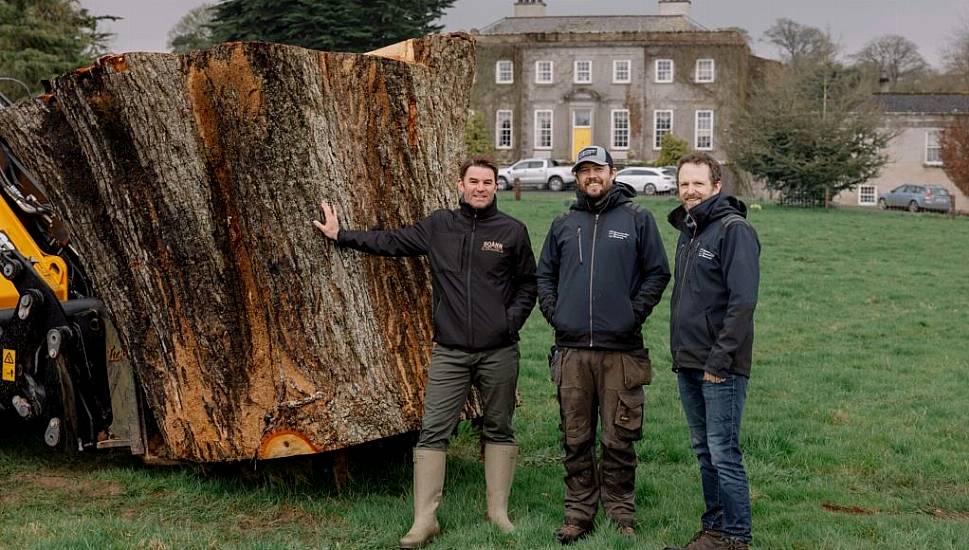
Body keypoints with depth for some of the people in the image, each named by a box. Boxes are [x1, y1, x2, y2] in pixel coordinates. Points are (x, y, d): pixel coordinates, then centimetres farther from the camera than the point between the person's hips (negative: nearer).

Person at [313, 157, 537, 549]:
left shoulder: (512, 231, 1)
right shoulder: (438, 226, 4)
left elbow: (527, 284, 8)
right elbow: (391, 242, 11)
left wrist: (513, 320, -5)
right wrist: (342, 235, 12)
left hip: (499, 353, -1)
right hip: (449, 352, 1)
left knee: (499, 430, 9)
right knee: (433, 432, -3)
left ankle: (498, 512, 21)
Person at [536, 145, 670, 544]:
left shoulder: (638, 220, 4)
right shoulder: (563, 224, 13)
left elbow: (658, 273, 4)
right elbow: (545, 274, 20)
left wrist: (635, 313, -5)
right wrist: (552, 311, 5)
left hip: (621, 350, -3)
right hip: (571, 349, 3)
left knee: (618, 440, 1)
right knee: (576, 440, 7)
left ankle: (621, 515, 13)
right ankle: (579, 513, 17)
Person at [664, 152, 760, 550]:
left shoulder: (734, 230, -12)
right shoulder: (688, 231, 15)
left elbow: (743, 301, -19)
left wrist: (720, 359, -20)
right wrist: (679, 353, 16)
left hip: (720, 366, -9)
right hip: (688, 365, 9)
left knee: (723, 453, -5)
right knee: (703, 449, 14)